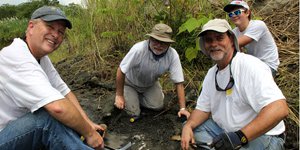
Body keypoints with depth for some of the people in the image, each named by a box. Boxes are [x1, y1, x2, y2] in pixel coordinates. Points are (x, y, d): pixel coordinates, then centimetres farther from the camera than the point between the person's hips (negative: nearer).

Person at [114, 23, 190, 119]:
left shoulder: (173, 55, -28)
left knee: (158, 106, -4)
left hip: (150, 84, 4)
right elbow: (121, 71, -27)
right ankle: (130, 96, 24)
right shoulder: (138, 49, -38)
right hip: (130, 83, -3)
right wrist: (119, 96, -18)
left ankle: (137, 97, 23)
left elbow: (179, 82, -21)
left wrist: (182, 108, -24)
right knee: (133, 113, -7)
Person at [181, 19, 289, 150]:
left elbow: (279, 109, -29)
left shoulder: (250, 66, -20)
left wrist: (240, 136, -35)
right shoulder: (211, 74, 5)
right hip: (225, 132, 7)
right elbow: (203, 108, 10)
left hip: (260, 136, -6)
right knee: (190, 129, -3)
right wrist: (188, 126, -10)